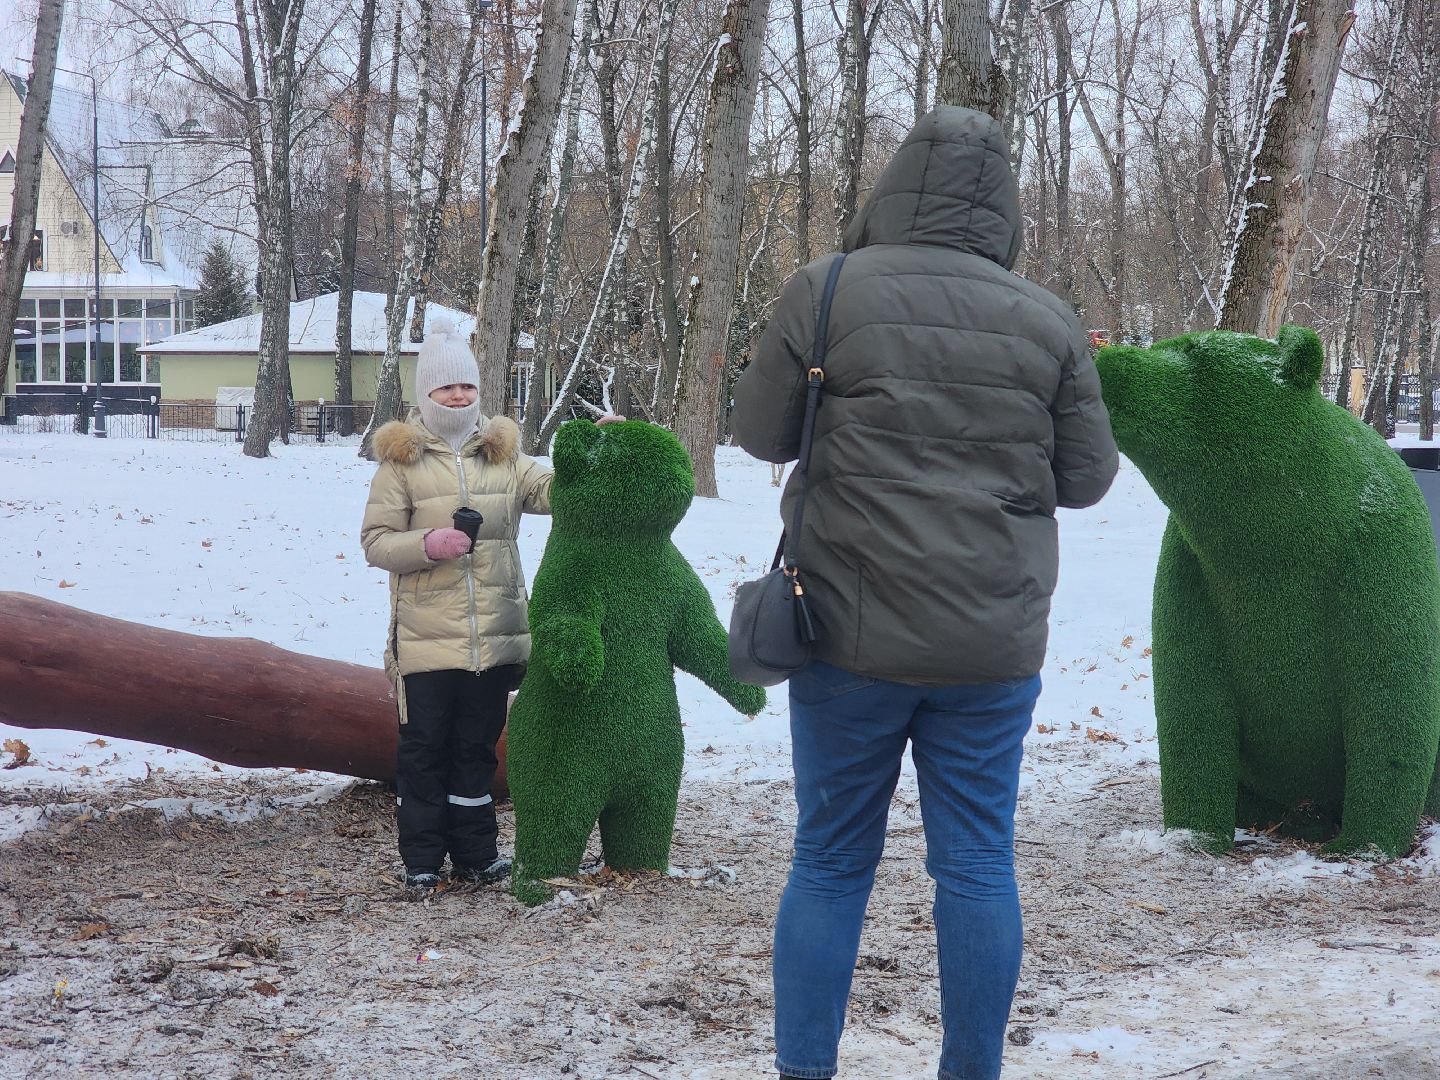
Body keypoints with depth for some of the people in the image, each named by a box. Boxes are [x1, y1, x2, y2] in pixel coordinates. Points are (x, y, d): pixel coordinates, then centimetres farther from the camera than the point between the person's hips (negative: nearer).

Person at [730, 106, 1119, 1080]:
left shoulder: (825, 292, -6)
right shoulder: (1049, 322, -1)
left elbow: (758, 432, 2)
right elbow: (1085, 478, 6)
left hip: (855, 633, -1)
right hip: (995, 646, 1)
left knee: (831, 863, 9)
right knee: (979, 865, 9)